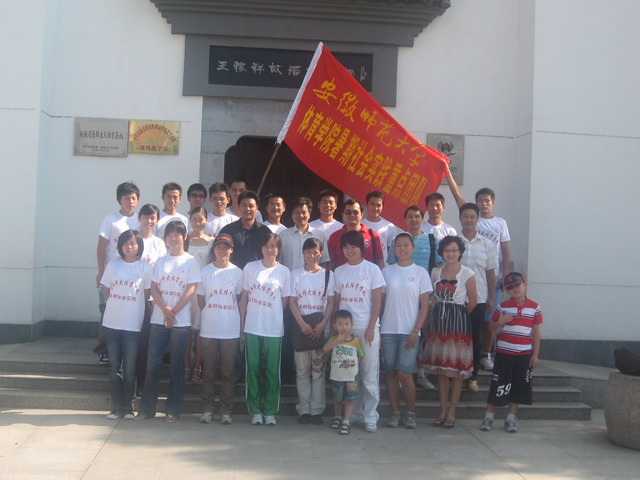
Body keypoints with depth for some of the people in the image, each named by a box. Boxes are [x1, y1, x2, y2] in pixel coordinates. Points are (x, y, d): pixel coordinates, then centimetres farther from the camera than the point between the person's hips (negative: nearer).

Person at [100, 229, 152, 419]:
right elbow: (107, 291, 11)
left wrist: (130, 306, -1)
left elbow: (147, 295, 1)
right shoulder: (113, 265, 6)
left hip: (133, 324, -3)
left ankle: (128, 407, 12)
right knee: (114, 367, 8)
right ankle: (116, 407, 14)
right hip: (112, 323, 3)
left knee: (129, 368, 2)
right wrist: (117, 306, 3)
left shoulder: (145, 268, -2)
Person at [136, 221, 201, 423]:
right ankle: (147, 407, 11)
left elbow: (190, 290, -6)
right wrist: (165, 309, -12)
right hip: (158, 319, 3)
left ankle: (173, 410, 10)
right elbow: (153, 288, 5)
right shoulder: (161, 262, 12)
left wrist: (173, 312, -13)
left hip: (181, 321, -3)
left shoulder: (191, 262, 1)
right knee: (152, 364, 3)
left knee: (177, 366, 3)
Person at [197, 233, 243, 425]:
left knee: (228, 373, 4)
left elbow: (240, 299, 8)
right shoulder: (205, 271, 4)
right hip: (208, 329, 0)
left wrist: (241, 322, 4)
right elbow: (200, 299, 10)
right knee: (208, 372, 6)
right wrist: (210, 315, 6)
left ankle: (226, 411, 11)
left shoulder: (237, 272, 3)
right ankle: (207, 409, 14)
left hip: (231, 330, 0)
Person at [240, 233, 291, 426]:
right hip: (252, 328, 1)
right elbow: (244, 296, 7)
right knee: (253, 369, 5)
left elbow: (285, 301, 7)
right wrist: (241, 321, 5)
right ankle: (255, 411, 14)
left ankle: (270, 411, 14)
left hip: (274, 329, -1)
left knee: (272, 371, 4)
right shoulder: (250, 267, 4)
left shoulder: (284, 271, 2)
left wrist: (273, 315, 4)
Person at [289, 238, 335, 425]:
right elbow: (292, 302, 2)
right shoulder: (296, 274, 6)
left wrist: (323, 324, -10)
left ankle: (317, 410, 7)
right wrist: (302, 324, -11)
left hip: (320, 326, 0)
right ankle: (304, 409, 10)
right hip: (301, 325, 0)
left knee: (318, 370, 1)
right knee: (302, 370, 3)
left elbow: (331, 302, 3)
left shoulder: (328, 274, 6)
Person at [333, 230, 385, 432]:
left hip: (366, 328, -3)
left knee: (370, 375, -1)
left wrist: (371, 328, -9)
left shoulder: (372, 269, 0)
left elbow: (377, 301, -2)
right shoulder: (339, 271, 10)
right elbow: (336, 301, 11)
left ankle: (370, 417, 6)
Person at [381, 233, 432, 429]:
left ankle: (410, 413, 10)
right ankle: (395, 412, 16)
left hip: (409, 331, -2)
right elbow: (379, 301, 9)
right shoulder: (386, 271, 8)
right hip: (388, 330, 2)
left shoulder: (420, 273, 2)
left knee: (404, 374, -7)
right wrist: (376, 328, 2)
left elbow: (424, 305, 1)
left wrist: (415, 331, -7)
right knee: (391, 372, 6)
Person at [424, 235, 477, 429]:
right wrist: (439, 314, 3)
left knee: (457, 369, 0)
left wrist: (457, 315, 5)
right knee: (440, 368, 8)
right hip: (438, 321, 4)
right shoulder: (436, 272, 9)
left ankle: (451, 413, 8)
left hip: (458, 322, -4)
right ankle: (443, 411, 16)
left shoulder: (467, 274, -4)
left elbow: (473, 301, 0)